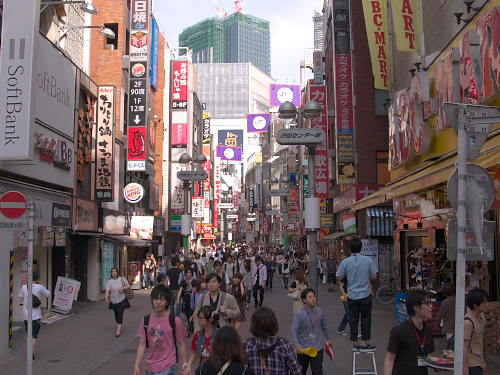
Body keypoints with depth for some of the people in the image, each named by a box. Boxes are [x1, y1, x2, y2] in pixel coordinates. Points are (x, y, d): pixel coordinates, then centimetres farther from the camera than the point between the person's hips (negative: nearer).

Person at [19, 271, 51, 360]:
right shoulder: (39, 287, -13)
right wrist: (43, 285, 12)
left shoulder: (24, 287, -4)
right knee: (34, 336, 1)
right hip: (35, 316, -4)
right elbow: (48, 294, 3)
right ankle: (32, 354, -6)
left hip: (26, 315, 4)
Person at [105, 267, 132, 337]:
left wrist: (122, 288, -18)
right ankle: (119, 328, 35)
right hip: (113, 301, 2)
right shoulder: (110, 281, -2)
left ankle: (118, 330, -15)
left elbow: (129, 286, -1)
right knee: (116, 315, 12)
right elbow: (108, 290, -13)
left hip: (121, 300, -2)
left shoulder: (122, 279, -3)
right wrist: (106, 298, -30)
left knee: (120, 314, -12)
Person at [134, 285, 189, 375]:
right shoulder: (146, 320, 1)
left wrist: (186, 366, -2)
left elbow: (181, 345, -3)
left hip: (168, 368, -4)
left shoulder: (175, 321, -9)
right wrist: (136, 366, -1)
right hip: (150, 367, 4)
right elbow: (142, 344, 4)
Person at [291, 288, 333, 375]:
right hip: (303, 348, -2)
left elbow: (324, 326, 15)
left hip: (317, 348, 2)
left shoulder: (320, 311, -2)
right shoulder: (300, 314, -16)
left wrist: (329, 338, 24)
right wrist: (297, 346, -29)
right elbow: (294, 331, -18)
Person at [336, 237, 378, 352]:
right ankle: (364, 344, 11)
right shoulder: (368, 260, -8)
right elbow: (374, 276, -3)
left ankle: (355, 344, 16)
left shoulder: (346, 262, -7)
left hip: (352, 295, 1)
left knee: (353, 320, 9)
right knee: (365, 319, 9)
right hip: (365, 295, -1)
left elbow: (340, 277, 0)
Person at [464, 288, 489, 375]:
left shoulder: (480, 318, 10)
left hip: (479, 364, 9)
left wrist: (483, 364, 19)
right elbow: (464, 347, -19)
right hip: (472, 365, -9)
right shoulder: (468, 322, -19)